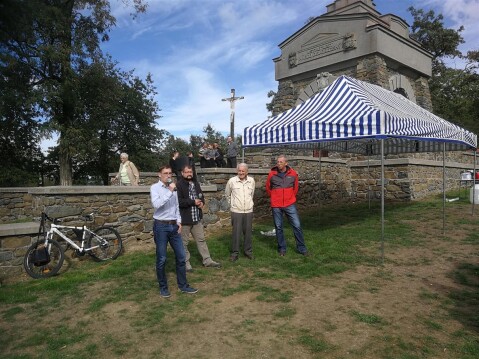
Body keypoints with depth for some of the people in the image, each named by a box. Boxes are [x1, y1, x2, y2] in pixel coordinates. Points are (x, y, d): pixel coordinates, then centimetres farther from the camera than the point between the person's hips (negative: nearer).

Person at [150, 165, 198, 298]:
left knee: (181, 257, 8)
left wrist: (179, 222, 7)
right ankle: (163, 287, 21)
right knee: (161, 259, 5)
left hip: (174, 226, 5)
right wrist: (170, 192, -24)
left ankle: (183, 285, 21)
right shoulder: (155, 188, -7)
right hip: (161, 226, -5)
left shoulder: (173, 188, 10)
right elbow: (156, 204, -25)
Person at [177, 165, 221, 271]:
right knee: (183, 242, 6)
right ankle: (185, 263, 21)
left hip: (197, 218, 7)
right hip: (184, 219, -7)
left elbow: (201, 196, 23)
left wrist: (201, 202, 0)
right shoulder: (179, 185, -13)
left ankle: (207, 260, 24)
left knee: (201, 240, 14)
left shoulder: (195, 183, 12)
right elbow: (179, 201, -23)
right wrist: (193, 202, -17)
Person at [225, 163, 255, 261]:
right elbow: (227, 194, 9)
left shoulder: (252, 181, 2)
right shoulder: (232, 181, -6)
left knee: (248, 232, 10)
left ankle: (248, 251, 26)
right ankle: (234, 253, 13)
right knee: (236, 232, 0)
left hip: (249, 211, 3)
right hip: (236, 211, -3)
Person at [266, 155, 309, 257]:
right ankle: (282, 248, 22)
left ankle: (301, 248, 15)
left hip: (290, 205, 0)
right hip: (276, 206, 0)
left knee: (297, 226, 1)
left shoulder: (293, 173, -2)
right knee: (278, 227, 8)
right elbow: (268, 188, 10)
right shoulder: (272, 174, -4)